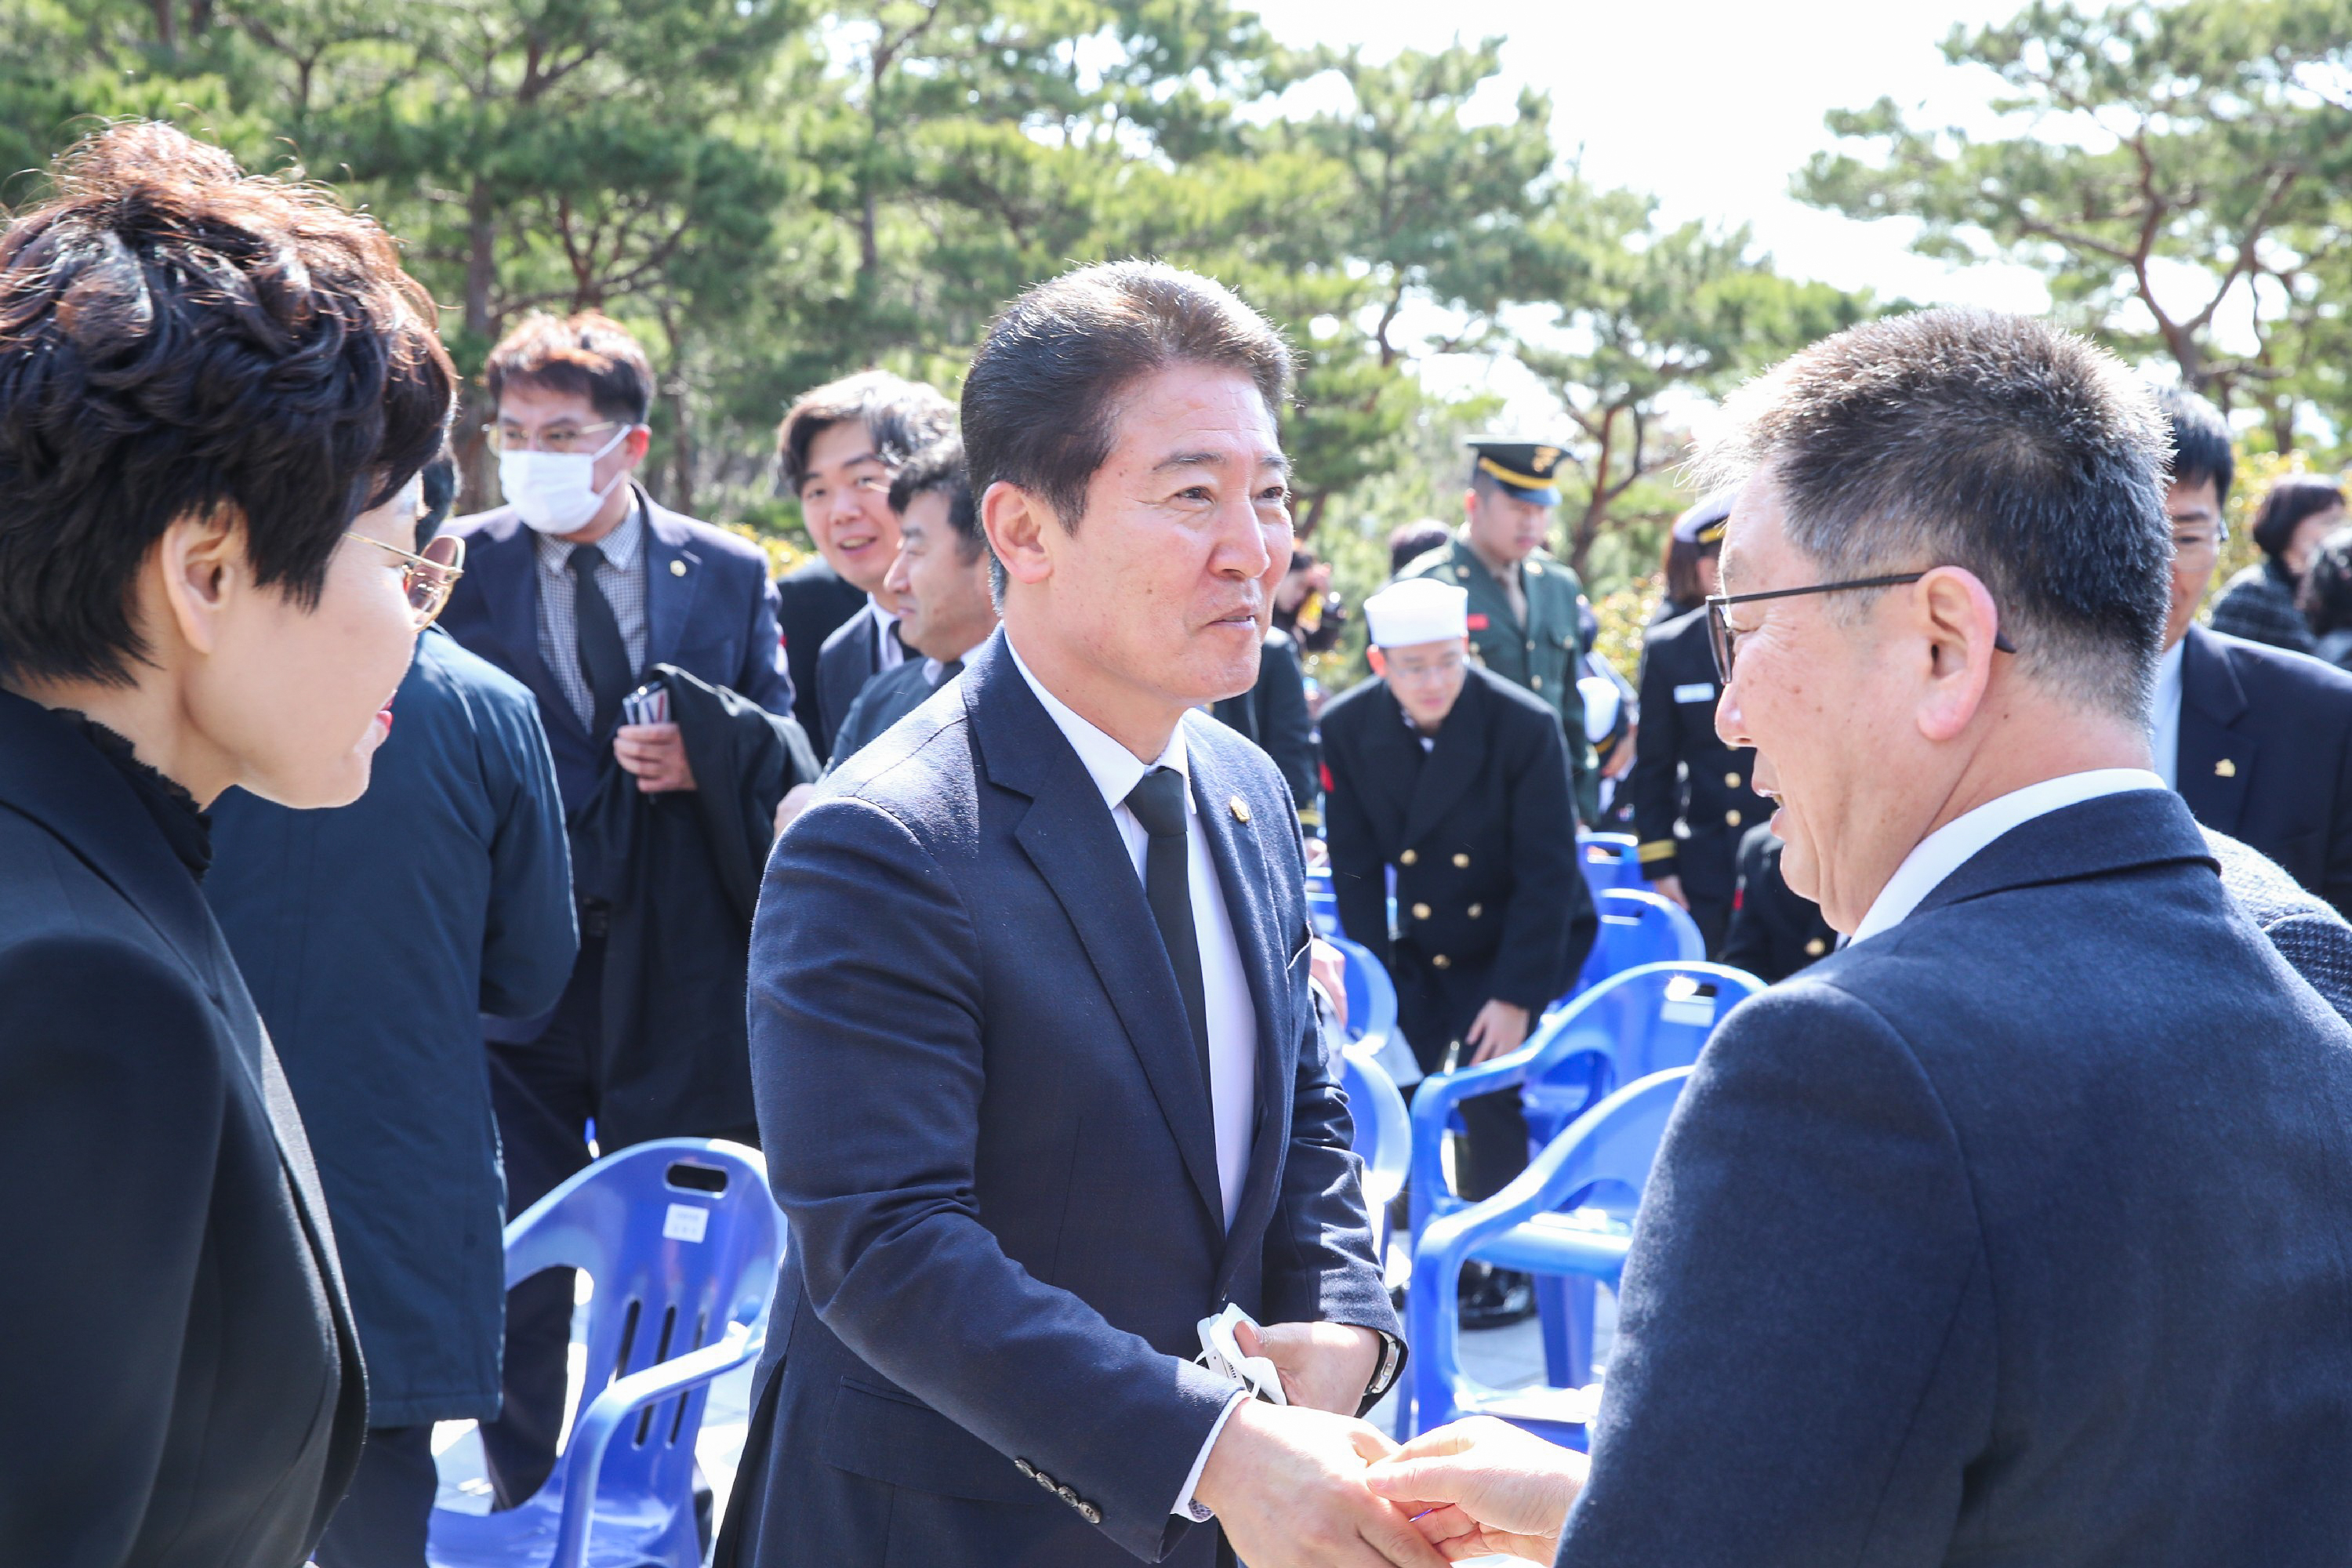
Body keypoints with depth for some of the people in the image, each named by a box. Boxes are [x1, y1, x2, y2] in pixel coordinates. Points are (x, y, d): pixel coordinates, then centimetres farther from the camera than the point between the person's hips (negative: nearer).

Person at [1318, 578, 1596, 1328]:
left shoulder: (1525, 726, -22)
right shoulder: (1347, 729, -12)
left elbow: (1548, 875, -17)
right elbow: (1356, 869, -4)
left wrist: (1517, 997, -19)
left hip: (1525, 938, -4)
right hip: (1424, 947, 4)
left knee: (1486, 1085, -16)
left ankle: (1504, 1266, 2)